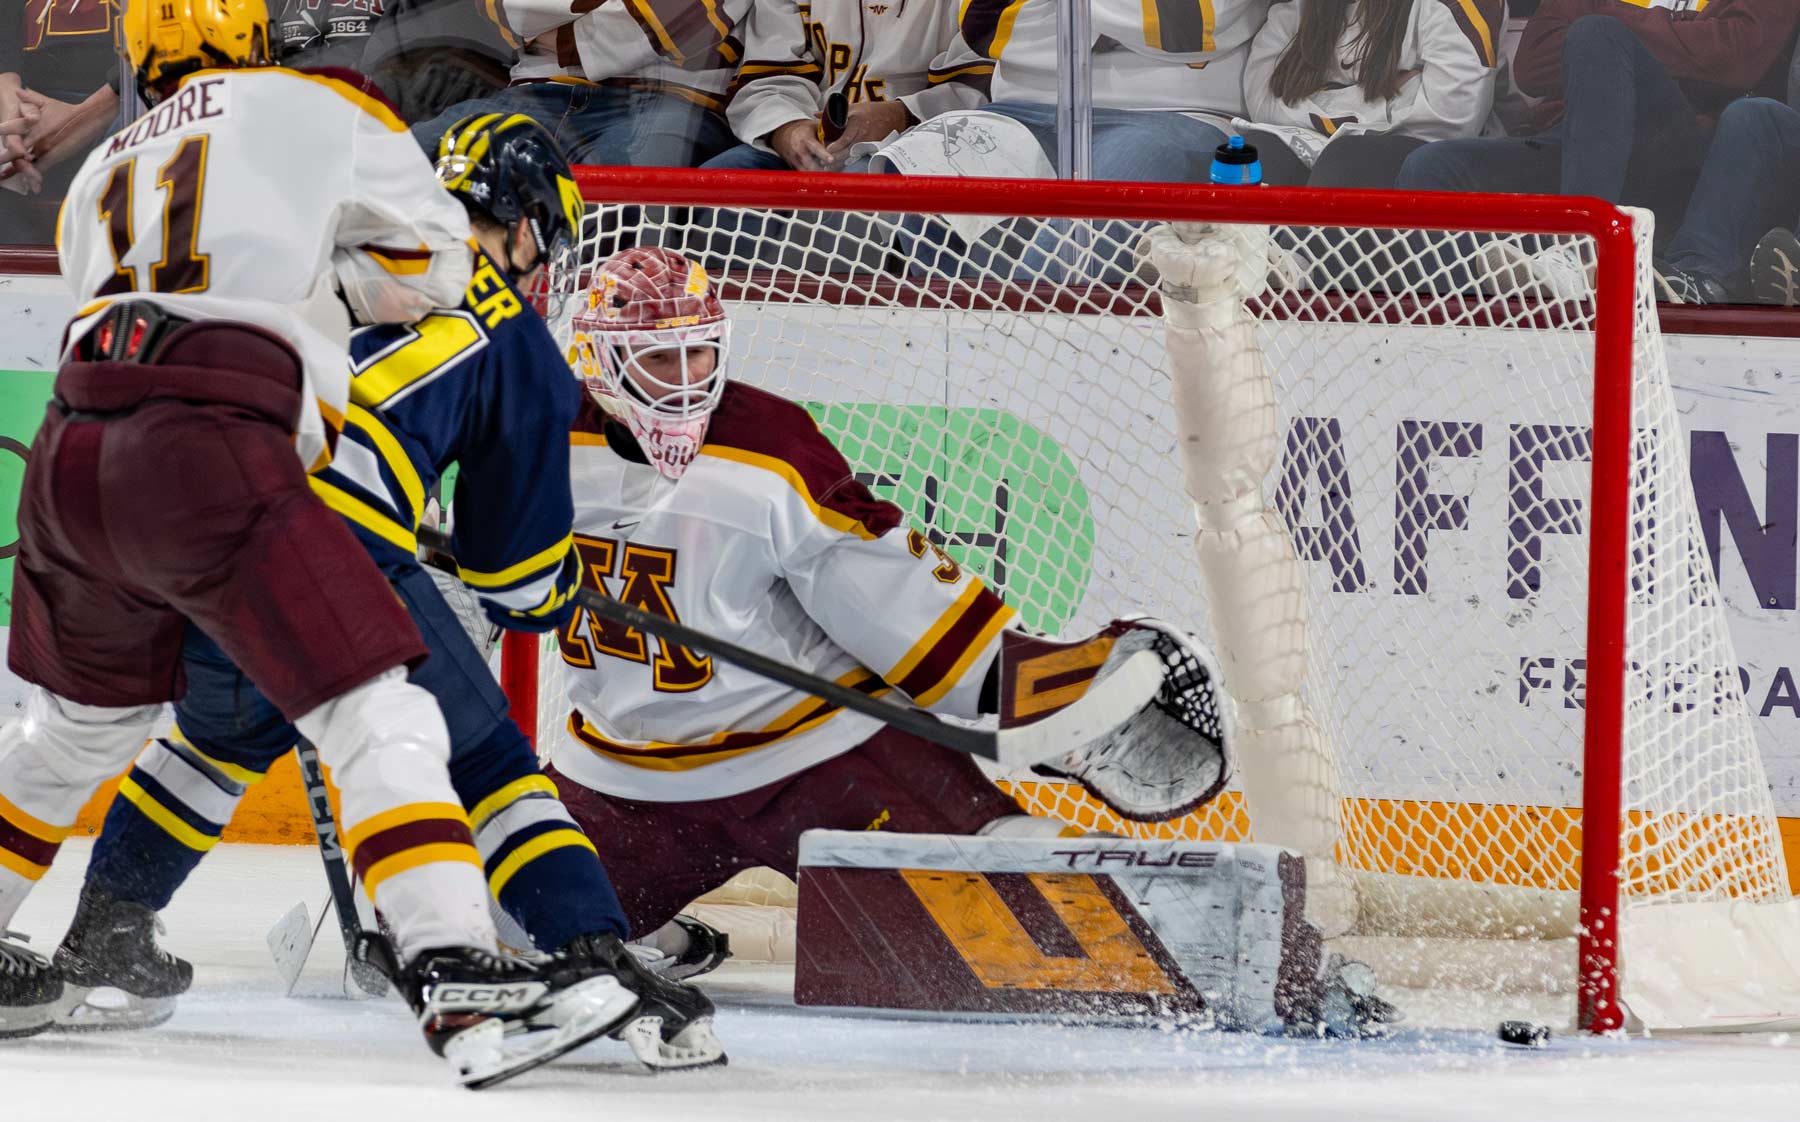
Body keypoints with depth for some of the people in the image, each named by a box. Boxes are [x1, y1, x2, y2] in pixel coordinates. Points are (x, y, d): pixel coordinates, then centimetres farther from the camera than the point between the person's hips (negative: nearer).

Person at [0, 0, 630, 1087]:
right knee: (380, 715, -8)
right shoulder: (311, 106, 14)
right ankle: (458, 984, -23)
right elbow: (432, 261, 15)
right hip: (209, 457, -6)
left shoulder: (101, 175, 29)